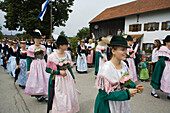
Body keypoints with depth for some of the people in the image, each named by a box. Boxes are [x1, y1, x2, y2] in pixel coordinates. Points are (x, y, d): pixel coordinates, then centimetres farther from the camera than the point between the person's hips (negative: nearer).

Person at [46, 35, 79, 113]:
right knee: (60, 98, 7)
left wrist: (73, 77, 12)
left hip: (68, 77, 6)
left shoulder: (66, 54, 0)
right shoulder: (52, 56, -18)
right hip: (58, 79, -5)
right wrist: (59, 72, -19)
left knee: (70, 96, 15)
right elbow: (47, 69, -11)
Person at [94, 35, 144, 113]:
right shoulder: (106, 68, -28)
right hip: (108, 105, -6)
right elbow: (104, 94, -25)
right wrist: (127, 93, -24)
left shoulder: (123, 64, -7)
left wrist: (135, 87, -12)